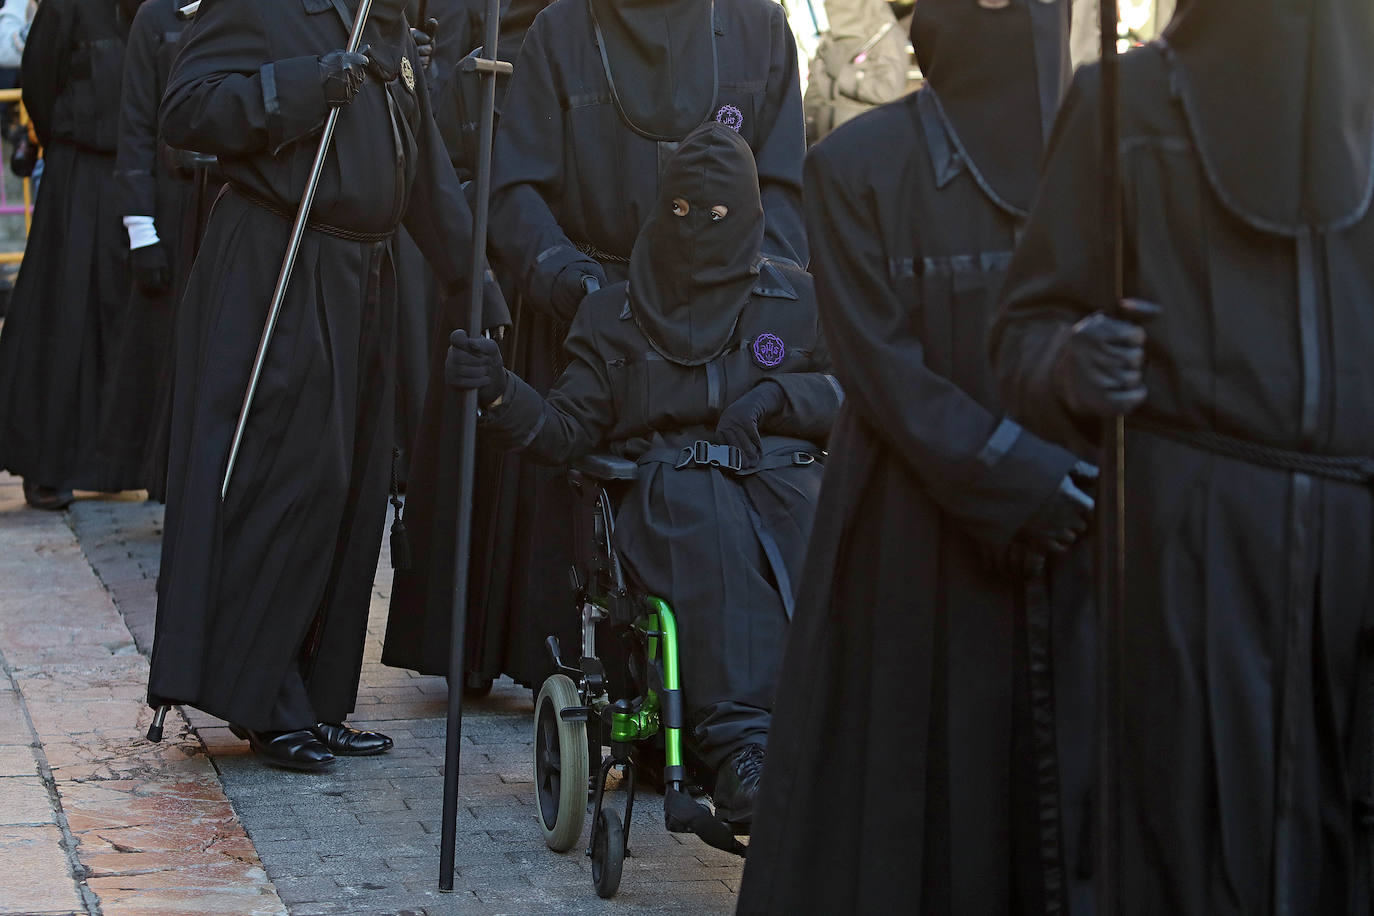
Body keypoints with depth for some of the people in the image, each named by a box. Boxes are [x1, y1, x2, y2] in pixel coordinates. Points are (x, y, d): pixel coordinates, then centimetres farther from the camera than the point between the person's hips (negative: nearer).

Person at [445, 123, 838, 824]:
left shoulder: (796, 300, 21)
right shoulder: (613, 313, 21)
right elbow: (566, 431, 11)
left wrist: (779, 395, -2)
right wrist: (501, 392, -8)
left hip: (782, 470, 1)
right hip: (668, 483, -1)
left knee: (828, 534, -36)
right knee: (707, 515, -39)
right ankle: (740, 744, -52)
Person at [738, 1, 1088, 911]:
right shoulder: (858, 165, -4)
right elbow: (880, 364, -8)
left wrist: (1090, 469, -11)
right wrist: (1010, 478, -16)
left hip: (1074, 536, 3)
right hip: (917, 545, -3)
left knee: (1061, 785, 5)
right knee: (915, 783, 3)